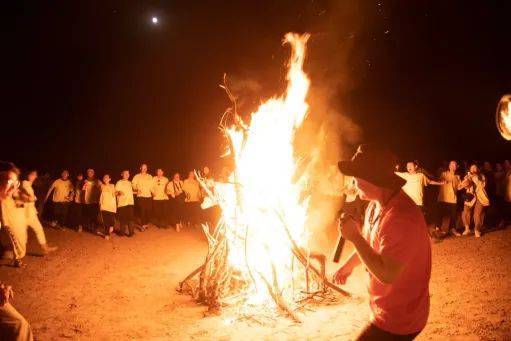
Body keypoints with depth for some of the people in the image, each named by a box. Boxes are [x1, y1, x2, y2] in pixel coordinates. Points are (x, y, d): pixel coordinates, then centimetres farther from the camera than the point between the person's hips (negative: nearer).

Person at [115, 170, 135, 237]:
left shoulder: (129, 182, 17)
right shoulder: (119, 183, -2)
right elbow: (115, 193, -9)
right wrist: (119, 192, -28)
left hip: (130, 203, 4)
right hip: (122, 203, -4)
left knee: (130, 218, 0)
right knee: (123, 218, 0)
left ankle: (131, 232, 7)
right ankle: (122, 232, 11)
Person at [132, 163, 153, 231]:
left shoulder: (150, 176, 15)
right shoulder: (137, 176, 5)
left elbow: (152, 186, 17)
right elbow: (133, 185, -2)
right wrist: (136, 189, -19)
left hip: (149, 196, 3)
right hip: (140, 196, -3)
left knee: (148, 210, 1)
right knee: (142, 210, -8)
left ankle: (147, 223, 18)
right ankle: (143, 225, -2)